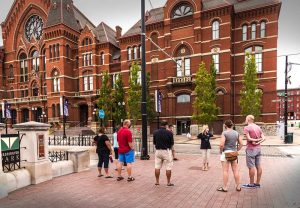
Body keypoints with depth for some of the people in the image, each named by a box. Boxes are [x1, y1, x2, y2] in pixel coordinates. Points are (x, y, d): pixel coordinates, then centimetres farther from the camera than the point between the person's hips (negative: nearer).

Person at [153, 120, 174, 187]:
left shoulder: (155, 132, -3)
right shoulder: (169, 133, -12)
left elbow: (154, 143, 3)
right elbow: (172, 143, -4)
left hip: (158, 151, 3)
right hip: (167, 151, -3)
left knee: (157, 167, 13)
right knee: (168, 167, 8)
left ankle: (157, 181, 21)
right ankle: (168, 182, 14)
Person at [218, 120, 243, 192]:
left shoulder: (224, 133, -13)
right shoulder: (236, 133, 4)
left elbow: (221, 144, -19)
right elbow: (241, 144, 6)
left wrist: (221, 151, -3)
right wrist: (237, 150, 14)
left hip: (226, 153, -5)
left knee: (225, 171, 2)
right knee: (235, 171, 13)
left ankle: (224, 188, 10)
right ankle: (238, 187, 23)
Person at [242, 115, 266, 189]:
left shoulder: (247, 128, -12)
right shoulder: (258, 127, 10)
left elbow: (248, 139, -19)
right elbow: (263, 138, 4)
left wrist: (256, 140, -7)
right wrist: (258, 142, -8)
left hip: (251, 149, -7)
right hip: (258, 148, 7)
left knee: (251, 167, 0)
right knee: (258, 166, 10)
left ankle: (251, 184, 8)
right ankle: (258, 183, 19)